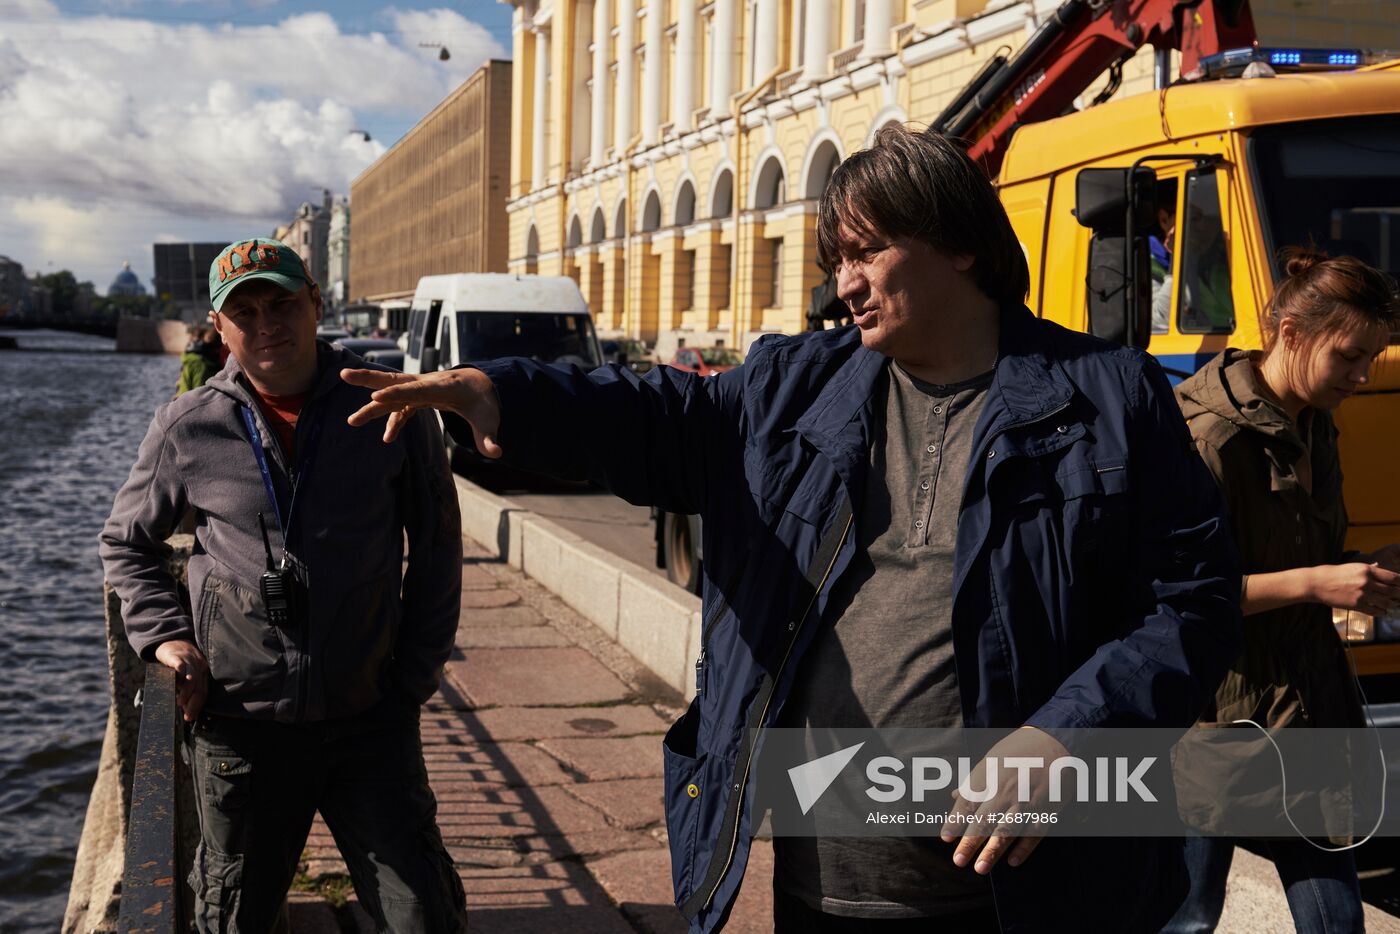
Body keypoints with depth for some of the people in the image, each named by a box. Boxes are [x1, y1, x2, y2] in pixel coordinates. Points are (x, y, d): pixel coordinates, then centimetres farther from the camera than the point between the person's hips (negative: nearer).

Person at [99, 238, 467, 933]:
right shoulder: (187, 429, 0)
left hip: (370, 719, 0)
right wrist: (164, 636, 0)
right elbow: (125, 542, 16)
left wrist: (416, 675, 4)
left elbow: (436, 550, 8)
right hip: (239, 721, 1)